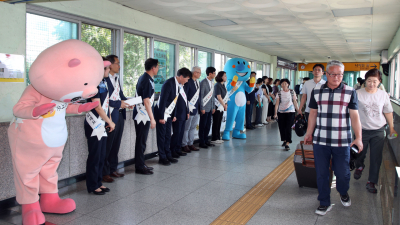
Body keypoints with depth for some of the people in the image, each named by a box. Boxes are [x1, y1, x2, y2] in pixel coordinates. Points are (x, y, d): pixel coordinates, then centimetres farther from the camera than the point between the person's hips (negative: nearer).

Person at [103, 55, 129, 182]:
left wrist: (127, 101, 1)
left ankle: (112, 169, 29)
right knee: (107, 145, 2)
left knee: (116, 144, 16)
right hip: (110, 116, -9)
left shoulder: (116, 78, 14)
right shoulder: (104, 79, -16)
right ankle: (104, 173, 15)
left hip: (120, 115, 9)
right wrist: (119, 103, -17)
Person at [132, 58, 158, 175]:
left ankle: (141, 164, 25)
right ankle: (139, 167, 8)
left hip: (141, 115, 10)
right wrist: (152, 118, -20)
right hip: (143, 115, -10)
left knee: (141, 141, 16)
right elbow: (146, 101, -22)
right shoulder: (147, 81, -18)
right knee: (141, 141, -1)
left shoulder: (143, 78, 12)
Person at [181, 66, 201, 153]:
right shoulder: (188, 82, -13)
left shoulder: (198, 82, 13)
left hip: (197, 110, 8)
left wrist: (199, 107, 10)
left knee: (193, 127, 15)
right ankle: (184, 145, 11)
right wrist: (187, 108, -17)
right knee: (186, 128, 1)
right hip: (189, 109, -8)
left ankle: (190, 144, 25)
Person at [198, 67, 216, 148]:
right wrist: (202, 108, -16)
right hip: (204, 108, -8)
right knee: (203, 125, 1)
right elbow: (201, 96, -14)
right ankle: (201, 142, 8)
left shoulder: (211, 82, 13)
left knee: (208, 125, 11)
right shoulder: (203, 83, -12)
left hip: (210, 108, 8)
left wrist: (213, 107, 14)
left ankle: (206, 140, 21)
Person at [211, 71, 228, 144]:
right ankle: (214, 139, 2)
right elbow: (219, 97, -15)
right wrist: (224, 105, -7)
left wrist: (225, 105, 4)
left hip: (222, 107, 8)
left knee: (219, 123, 11)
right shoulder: (217, 85, -13)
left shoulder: (223, 85, 13)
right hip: (217, 107, -8)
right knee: (216, 123, -3)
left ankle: (218, 138, 17)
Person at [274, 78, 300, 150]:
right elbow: (277, 103, -1)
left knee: (288, 128, -10)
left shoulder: (292, 92, 3)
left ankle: (287, 144, -11)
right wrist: (275, 113, -9)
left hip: (290, 112, -1)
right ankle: (284, 140, 27)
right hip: (281, 112, 2)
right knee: (282, 127, 6)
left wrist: (298, 111, 3)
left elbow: (295, 102, 6)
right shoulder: (279, 93, 3)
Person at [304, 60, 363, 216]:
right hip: (320, 140, 1)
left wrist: (358, 137, -11)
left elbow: (354, 116, -3)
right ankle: (324, 203, 24)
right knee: (321, 173, 7)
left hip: (342, 142, -1)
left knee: (342, 173, 9)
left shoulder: (350, 92, 0)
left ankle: (343, 193, 41)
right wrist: (309, 133, 12)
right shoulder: (316, 91, 5)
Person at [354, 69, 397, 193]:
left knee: (376, 158, 3)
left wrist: (391, 128, 15)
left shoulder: (383, 95, 0)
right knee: (360, 153, 15)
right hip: (362, 130, -1)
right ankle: (359, 166, 48)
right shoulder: (358, 93, -9)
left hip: (378, 131, 2)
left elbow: (388, 112, 11)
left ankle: (371, 182, 16)